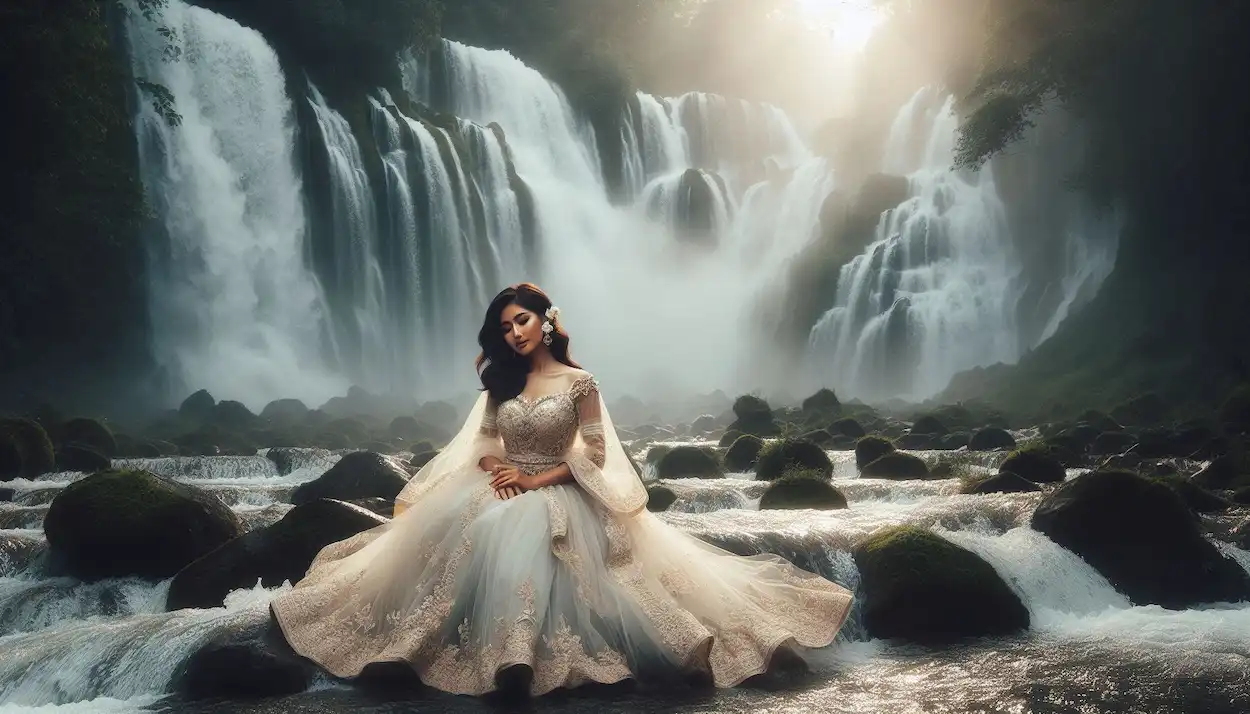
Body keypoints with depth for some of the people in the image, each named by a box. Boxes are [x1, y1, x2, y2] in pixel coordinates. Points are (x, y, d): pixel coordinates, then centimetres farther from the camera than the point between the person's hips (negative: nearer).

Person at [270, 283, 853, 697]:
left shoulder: (579, 381, -2)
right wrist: (494, 469, -9)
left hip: (558, 495, -4)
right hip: (501, 488, 5)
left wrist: (535, 481, -14)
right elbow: (481, 441, 14)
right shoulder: (500, 381, 13)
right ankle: (506, 652, -30)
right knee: (453, 526, -28)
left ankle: (517, 654, -41)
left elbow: (594, 454, -6)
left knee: (517, 533, -38)